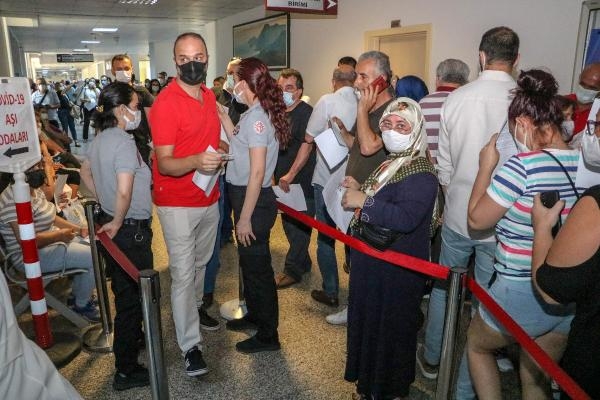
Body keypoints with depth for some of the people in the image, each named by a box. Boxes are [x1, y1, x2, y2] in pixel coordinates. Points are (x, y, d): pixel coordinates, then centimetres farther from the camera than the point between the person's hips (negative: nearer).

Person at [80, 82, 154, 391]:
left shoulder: (100, 138, 5)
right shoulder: (124, 142, -23)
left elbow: (85, 172, 21)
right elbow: (124, 192, -32)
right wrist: (118, 221, -16)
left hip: (111, 222, 9)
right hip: (130, 228, -9)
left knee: (124, 289, 25)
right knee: (132, 295, 3)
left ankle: (131, 337, 48)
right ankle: (126, 371, 16)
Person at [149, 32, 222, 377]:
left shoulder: (209, 96, 5)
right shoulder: (165, 103, -18)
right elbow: (164, 164, -21)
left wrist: (221, 154, 2)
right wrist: (196, 161, -39)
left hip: (209, 198, 7)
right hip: (178, 203, -7)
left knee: (201, 263, 23)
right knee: (183, 273, -1)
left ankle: (195, 307, 46)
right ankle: (191, 345, 11)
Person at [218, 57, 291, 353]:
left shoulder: (256, 117, -21)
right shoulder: (255, 113, 7)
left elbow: (257, 172, -24)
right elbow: (239, 142, 17)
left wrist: (245, 218, -21)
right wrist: (223, 116, 15)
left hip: (254, 199, -10)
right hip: (246, 195, 10)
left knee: (256, 265, 3)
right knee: (250, 261, 22)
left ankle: (268, 335, 21)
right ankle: (255, 315, 43)